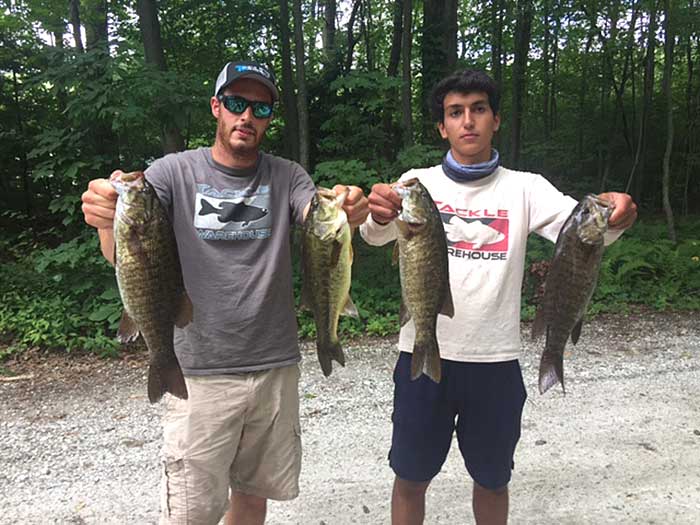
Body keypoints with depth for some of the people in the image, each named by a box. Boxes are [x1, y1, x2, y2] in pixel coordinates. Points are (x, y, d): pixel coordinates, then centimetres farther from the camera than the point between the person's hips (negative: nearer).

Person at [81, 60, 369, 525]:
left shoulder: (288, 177, 2)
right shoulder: (174, 173, -3)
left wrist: (344, 213, -39)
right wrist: (108, 220, -38)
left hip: (276, 367, 3)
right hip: (200, 371, -2)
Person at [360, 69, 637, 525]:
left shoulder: (525, 188, 2)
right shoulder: (419, 182, 1)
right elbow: (375, 234, -16)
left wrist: (612, 216, -35)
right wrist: (378, 214, -40)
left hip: (496, 359, 1)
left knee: (492, 480, 20)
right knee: (411, 479, 14)